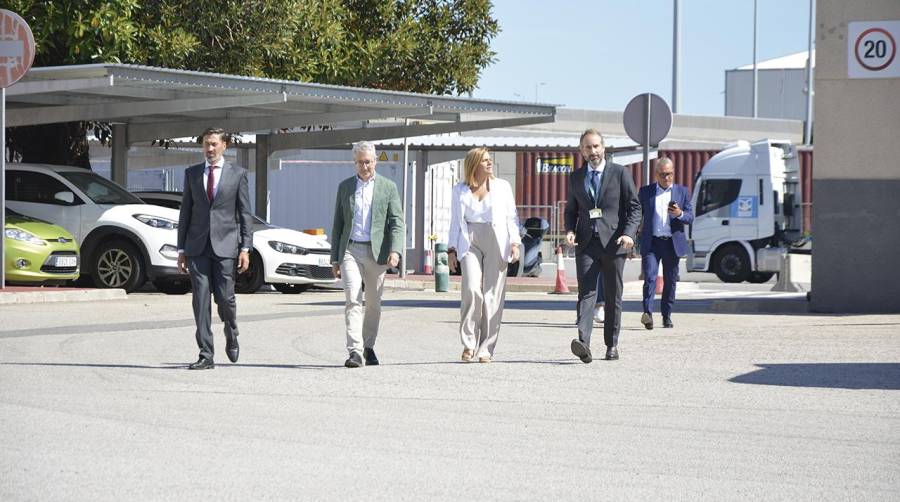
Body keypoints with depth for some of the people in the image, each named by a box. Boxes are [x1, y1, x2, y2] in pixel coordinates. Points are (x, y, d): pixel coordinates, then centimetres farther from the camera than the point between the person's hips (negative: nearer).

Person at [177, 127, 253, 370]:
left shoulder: (237, 174, 5)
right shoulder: (192, 173, 11)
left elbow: (245, 213, 4)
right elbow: (185, 212, 12)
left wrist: (245, 248, -4)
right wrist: (181, 249, 7)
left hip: (225, 244, -2)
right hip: (197, 246, 2)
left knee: (225, 297, -6)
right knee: (201, 300, -4)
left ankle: (231, 336, 25)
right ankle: (206, 355, -2)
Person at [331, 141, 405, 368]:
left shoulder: (388, 187, 5)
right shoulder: (345, 187, 11)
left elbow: (397, 222, -1)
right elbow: (338, 224, 14)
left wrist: (395, 251, -16)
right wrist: (335, 258, 10)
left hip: (376, 251, 0)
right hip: (350, 249, 0)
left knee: (373, 304, 7)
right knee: (353, 300, -13)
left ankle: (368, 346, 24)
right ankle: (355, 351, -18)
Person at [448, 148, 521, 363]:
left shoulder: (502, 187, 11)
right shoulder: (460, 190, 11)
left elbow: (512, 218, 10)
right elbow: (455, 222, 14)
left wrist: (515, 243, -2)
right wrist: (452, 250, 6)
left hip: (496, 243, 0)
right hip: (470, 243, 0)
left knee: (493, 295, -4)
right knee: (472, 290, -18)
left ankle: (486, 348, 1)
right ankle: (469, 343, -7)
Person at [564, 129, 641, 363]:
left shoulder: (620, 173, 3)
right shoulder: (576, 177, 13)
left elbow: (634, 206, 2)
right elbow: (571, 209, 21)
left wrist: (628, 233, -13)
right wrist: (569, 230, 1)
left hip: (613, 243, -1)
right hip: (586, 243, 1)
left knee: (613, 295, 6)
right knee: (586, 291, -12)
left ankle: (612, 344, 16)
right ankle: (583, 343, -25)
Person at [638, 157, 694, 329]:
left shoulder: (683, 192, 9)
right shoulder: (645, 192, 8)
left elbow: (690, 217, 5)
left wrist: (680, 214, -17)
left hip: (673, 243, 1)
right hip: (651, 243, -1)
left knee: (670, 281, 6)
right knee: (650, 278, -15)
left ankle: (667, 316, 15)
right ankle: (647, 313, -24)